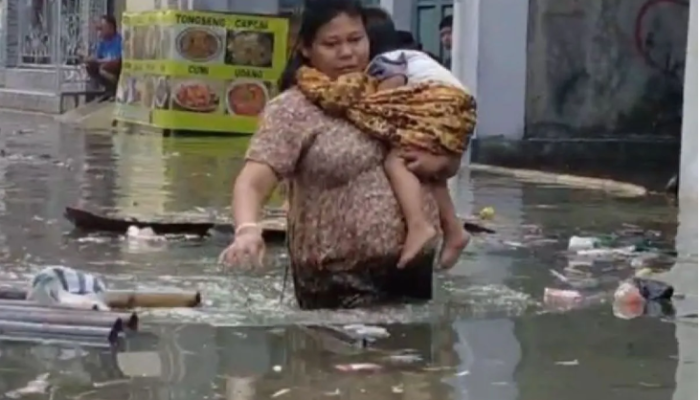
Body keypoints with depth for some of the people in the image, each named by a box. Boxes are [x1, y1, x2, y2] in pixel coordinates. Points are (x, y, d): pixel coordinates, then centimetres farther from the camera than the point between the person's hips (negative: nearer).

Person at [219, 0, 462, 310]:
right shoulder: (293, 109, -9)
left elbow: (452, 159, 18)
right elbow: (251, 182, -20)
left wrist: (436, 162, -6)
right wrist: (248, 230, -41)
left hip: (413, 270, 6)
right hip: (340, 280, -5)